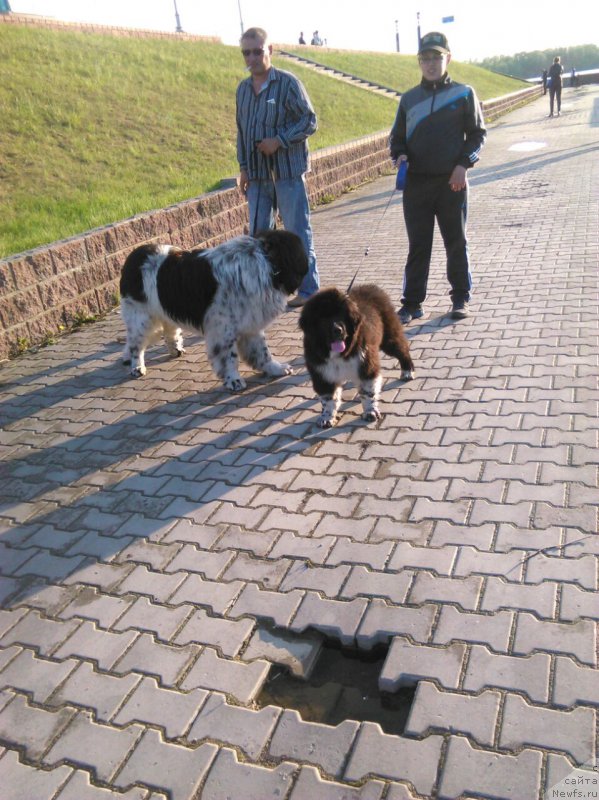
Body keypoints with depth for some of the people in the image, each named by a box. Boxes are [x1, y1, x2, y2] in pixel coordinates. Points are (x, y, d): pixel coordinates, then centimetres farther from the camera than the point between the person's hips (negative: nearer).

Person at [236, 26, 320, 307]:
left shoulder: (288, 83, -5)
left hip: (287, 171, -6)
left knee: (297, 231, -1)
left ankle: (308, 288, 9)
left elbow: (309, 121, -7)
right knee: (258, 233, 7)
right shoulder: (243, 89, 12)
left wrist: (279, 140, -16)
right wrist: (243, 167, 13)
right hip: (257, 174, 6)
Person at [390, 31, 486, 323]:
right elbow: (397, 137, 16)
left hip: (452, 181, -1)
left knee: (456, 242, 6)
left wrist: (464, 163, -9)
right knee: (418, 245, 3)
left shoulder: (463, 93, 4)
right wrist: (399, 155, -5)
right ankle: (411, 303, 8)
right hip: (416, 182, 2)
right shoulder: (409, 98, 10)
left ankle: (461, 298, 19)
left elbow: (478, 133, 5)